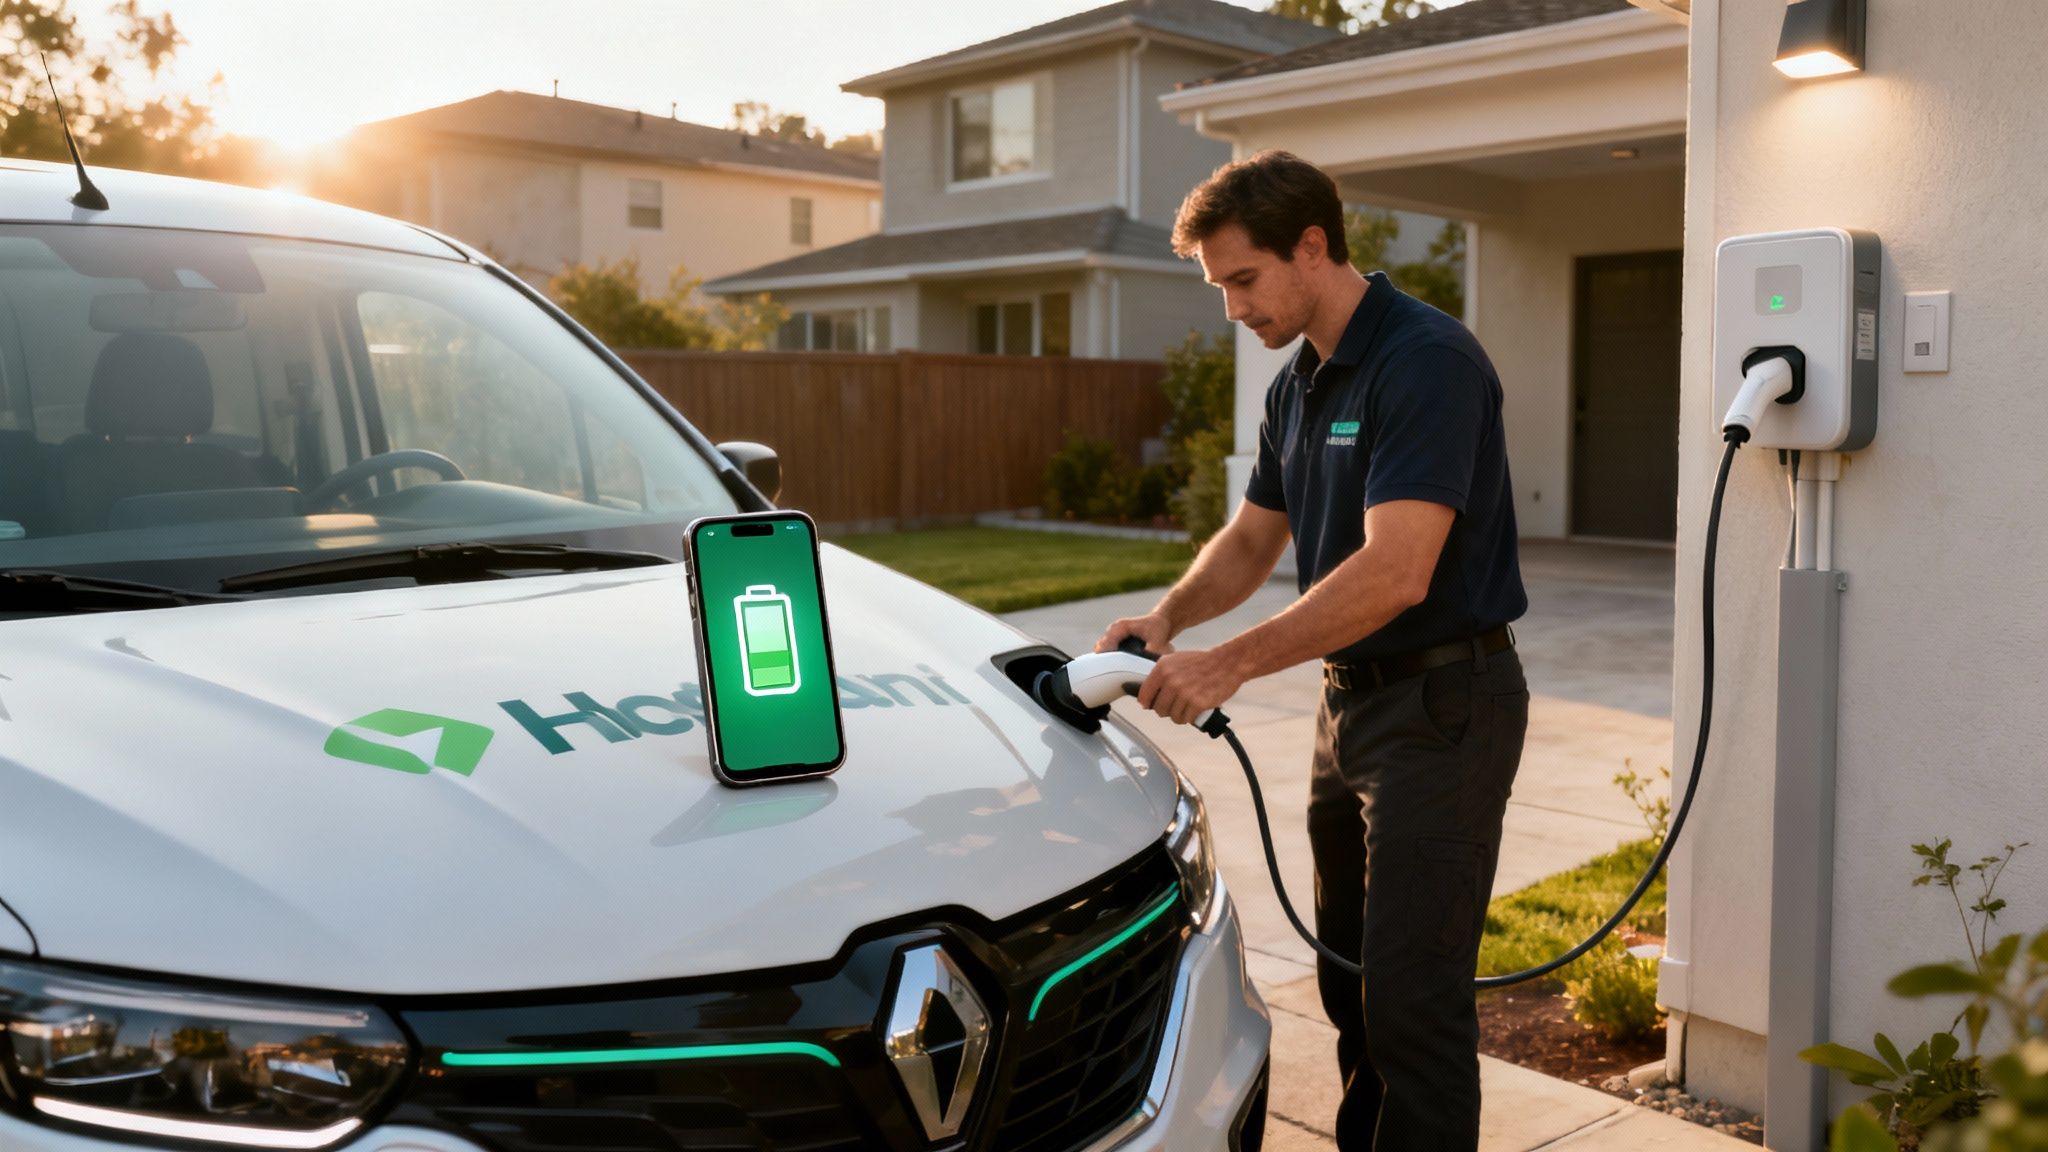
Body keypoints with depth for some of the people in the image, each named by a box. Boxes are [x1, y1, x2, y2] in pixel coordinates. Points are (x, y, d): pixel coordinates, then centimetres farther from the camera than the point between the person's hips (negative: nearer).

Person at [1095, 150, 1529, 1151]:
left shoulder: (1427, 361, -20)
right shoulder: (1297, 385, 10)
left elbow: (1396, 573, -28)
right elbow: (1252, 538, 16)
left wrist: (1230, 664, -26)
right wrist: (1168, 615, -3)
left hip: (1443, 705, -9)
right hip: (1352, 699, 9)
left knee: (1411, 994, -5)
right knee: (1350, 978, 18)